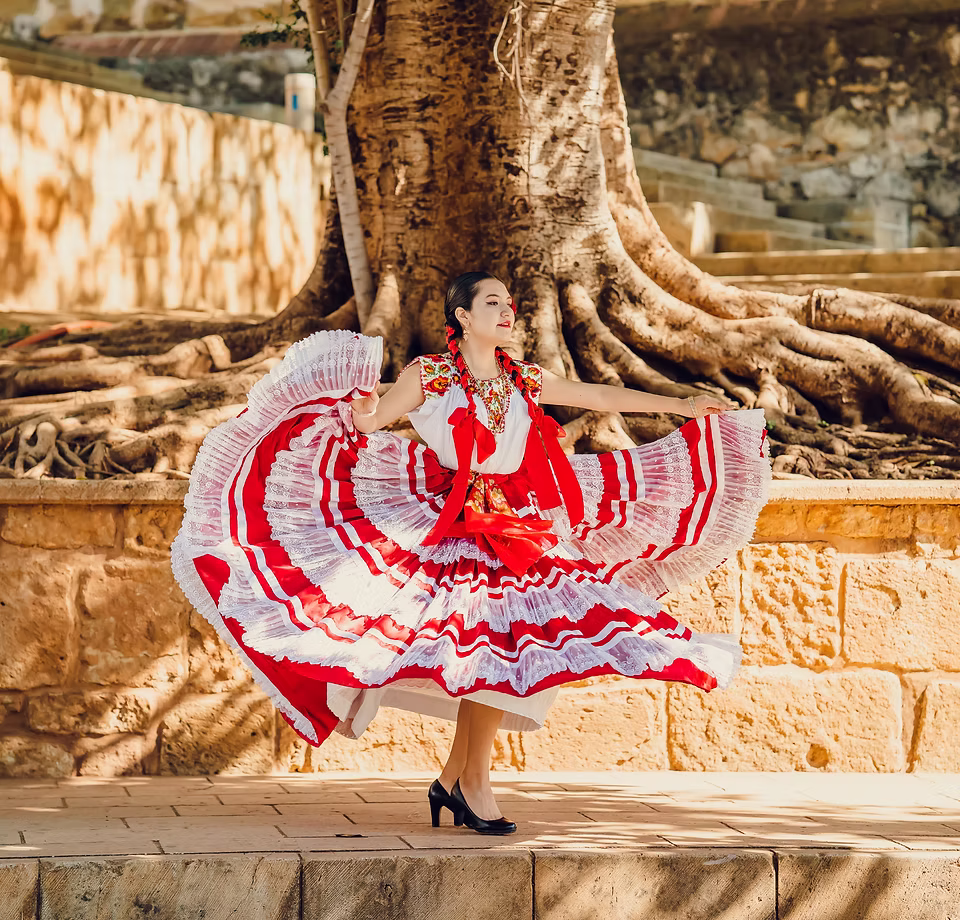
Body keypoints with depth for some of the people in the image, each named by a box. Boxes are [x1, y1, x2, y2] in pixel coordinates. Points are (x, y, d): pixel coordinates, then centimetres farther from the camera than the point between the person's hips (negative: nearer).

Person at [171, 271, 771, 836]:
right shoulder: (430, 374, 0)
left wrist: (683, 406, 18)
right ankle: (474, 782, -6)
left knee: (501, 645, -3)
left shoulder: (525, 380, 13)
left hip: (515, 528, 5)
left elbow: (602, 397, 17)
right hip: (449, 524, -5)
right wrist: (360, 413, -28)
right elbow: (372, 421, -3)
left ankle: (454, 778, 8)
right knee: (490, 637, -16)